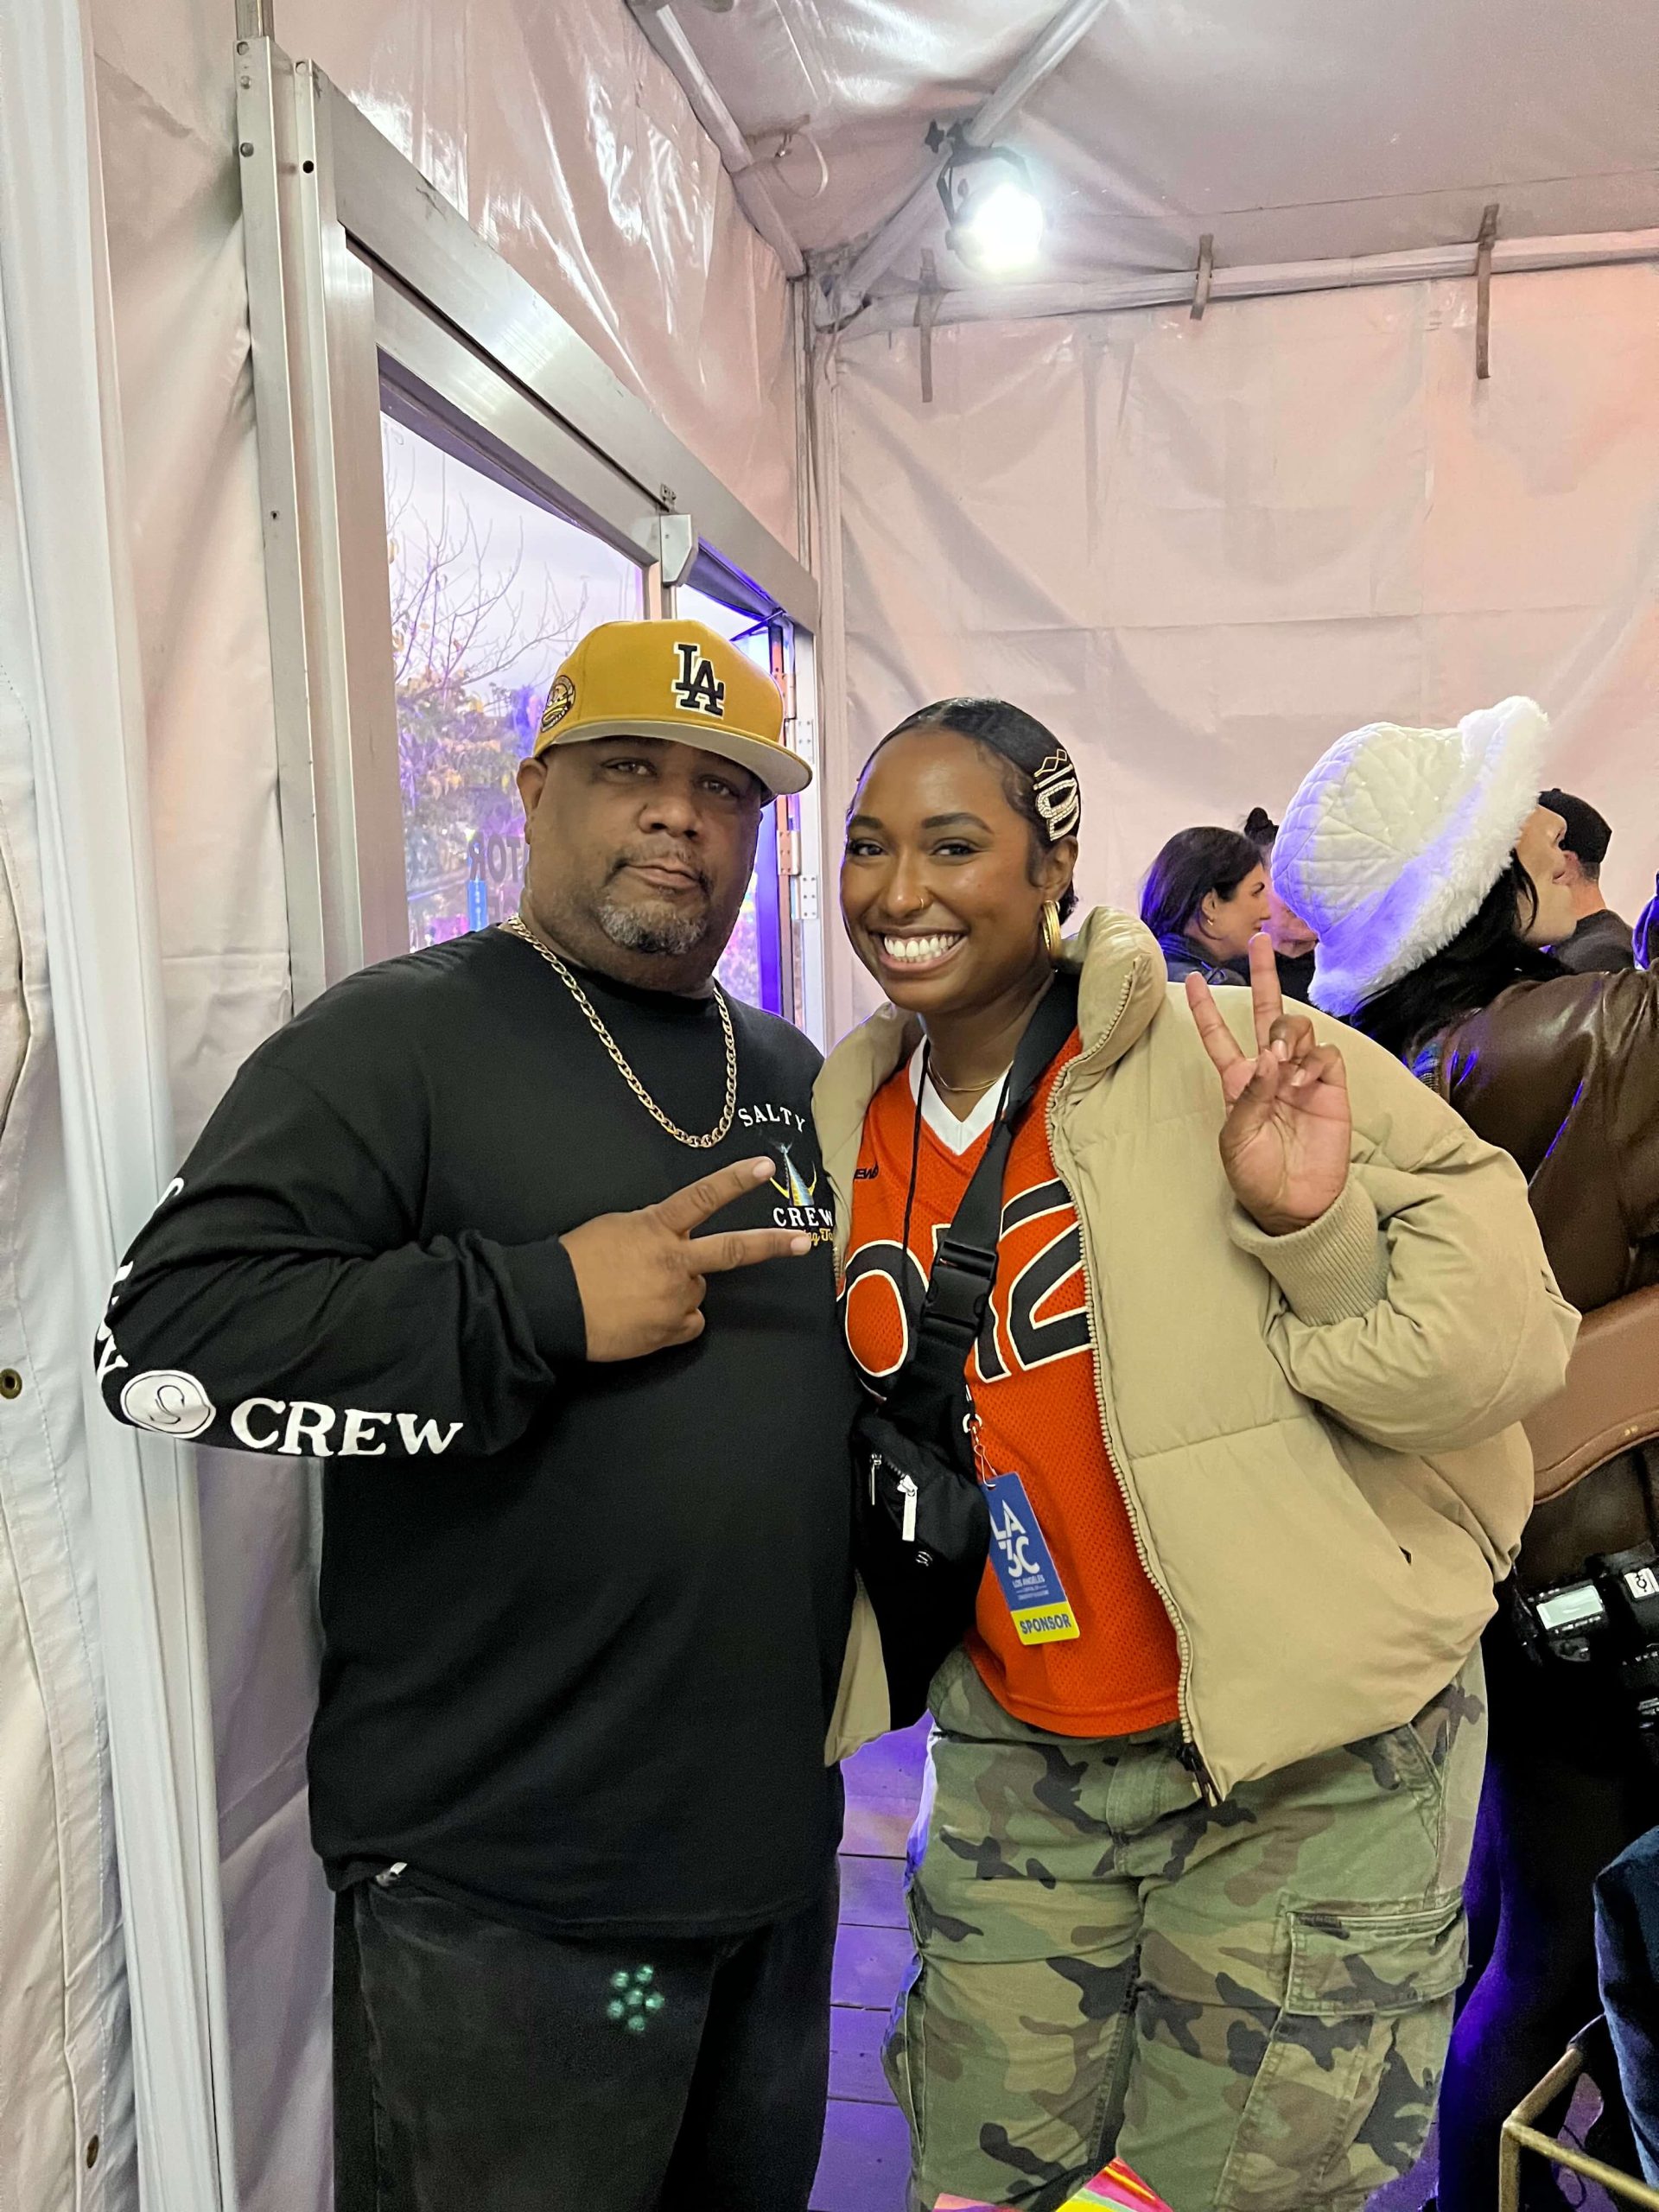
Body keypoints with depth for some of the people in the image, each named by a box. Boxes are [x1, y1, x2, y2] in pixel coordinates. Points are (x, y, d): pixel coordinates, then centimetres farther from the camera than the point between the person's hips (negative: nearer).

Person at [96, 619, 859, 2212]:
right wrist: (548, 1303, -25)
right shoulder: (399, 1039, -12)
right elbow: (165, 1341, -22)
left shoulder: (791, 1076, 8)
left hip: (774, 1845, 7)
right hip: (500, 1898, -6)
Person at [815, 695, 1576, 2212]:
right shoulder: (846, 1122, 1)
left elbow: (1500, 1347, -17)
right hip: (1016, 1766, 5)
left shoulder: (1230, 1063, -16)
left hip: (1310, 1763, -4)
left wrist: (1313, 1228, -31)